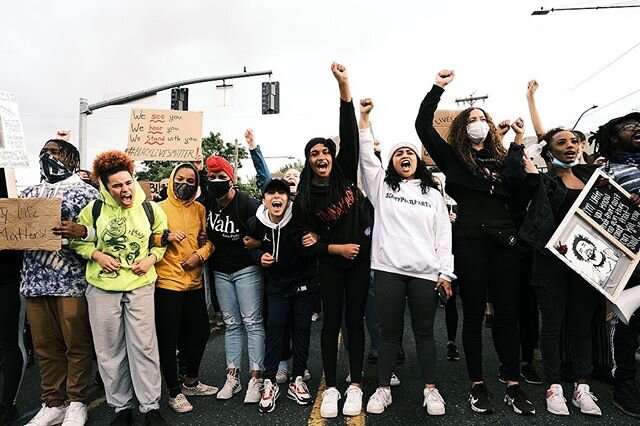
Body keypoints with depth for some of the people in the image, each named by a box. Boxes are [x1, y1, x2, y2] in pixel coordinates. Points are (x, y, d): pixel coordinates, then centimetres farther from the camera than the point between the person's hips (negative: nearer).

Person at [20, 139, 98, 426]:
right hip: (36, 281, 5)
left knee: (77, 344, 3)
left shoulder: (85, 192, 2)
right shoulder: (28, 194, 18)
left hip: (72, 281, -5)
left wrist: (79, 231, -23)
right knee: (45, 346, 10)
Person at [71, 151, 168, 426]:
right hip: (102, 288, 1)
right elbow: (77, 240, 7)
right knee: (110, 349, 10)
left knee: (144, 347, 1)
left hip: (141, 285, -1)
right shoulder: (94, 209, -2)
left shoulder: (150, 209, -1)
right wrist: (96, 254, -9)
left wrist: (151, 259, -5)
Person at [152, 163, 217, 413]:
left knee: (200, 332, 14)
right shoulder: (159, 208, -3)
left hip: (194, 282, 5)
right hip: (167, 283, -5)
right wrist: (166, 237, -24)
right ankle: (174, 392, 20)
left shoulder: (200, 209, 9)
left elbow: (210, 239, 8)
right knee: (168, 338, 3)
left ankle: (191, 382, 35)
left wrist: (199, 254, -10)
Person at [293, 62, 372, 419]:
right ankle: (331, 389, 17)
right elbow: (308, 239, 0)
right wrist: (336, 248, -14)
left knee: (355, 321, 7)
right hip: (330, 263, 0)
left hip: (361, 259, 0)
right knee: (331, 322, 5)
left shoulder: (346, 171, -2)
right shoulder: (304, 198, -2)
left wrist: (344, 86, -21)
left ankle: (355, 386, 19)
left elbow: (350, 131, -13)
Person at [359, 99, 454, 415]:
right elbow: (365, 154, 1)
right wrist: (364, 117, -5)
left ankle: (431, 390, 22)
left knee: (424, 332, 9)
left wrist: (446, 272, 2)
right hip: (388, 270, 0)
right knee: (389, 333, 6)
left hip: (425, 272, 1)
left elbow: (443, 235, 9)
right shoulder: (381, 186, 11)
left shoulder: (433, 194, 13)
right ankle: (383, 389, 18)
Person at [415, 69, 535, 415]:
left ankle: (513, 386, 17)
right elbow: (422, 126, -2)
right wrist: (437, 88, -4)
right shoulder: (454, 157, 7)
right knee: (473, 314, 4)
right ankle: (477, 386, 15)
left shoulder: (502, 158, 17)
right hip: (470, 242, -3)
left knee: (507, 314, 6)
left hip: (505, 241, 3)